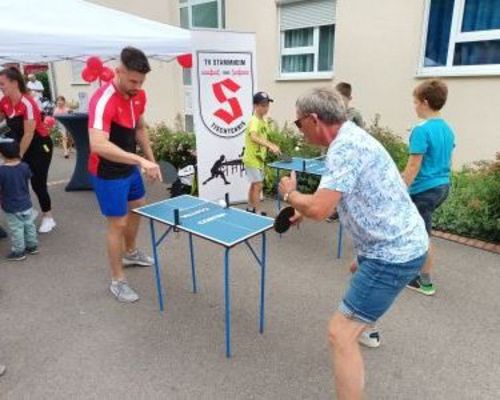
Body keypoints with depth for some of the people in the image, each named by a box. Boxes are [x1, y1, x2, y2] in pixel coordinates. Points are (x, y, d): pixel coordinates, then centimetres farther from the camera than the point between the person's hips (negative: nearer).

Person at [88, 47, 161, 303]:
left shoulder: (139, 95, -4)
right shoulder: (103, 100, -30)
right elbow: (98, 145, -44)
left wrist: (151, 160, 9)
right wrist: (140, 160, -50)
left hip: (130, 167, 9)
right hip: (108, 173, -9)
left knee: (137, 208, 24)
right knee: (118, 223, -2)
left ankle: (130, 253, 50)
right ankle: (117, 281, 16)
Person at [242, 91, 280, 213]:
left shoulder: (264, 121, 7)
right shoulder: (254, 121, -21)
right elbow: (254, 138, -40)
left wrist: (271, 146, 6)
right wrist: (270, 146, -50)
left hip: (259, 158, 9)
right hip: (252, 159, -9)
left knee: (254, 185, 17)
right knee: (258, 185, -9)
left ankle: (250, 209, 29)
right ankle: (255, 212, -2)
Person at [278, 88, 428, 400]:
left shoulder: (346, 147, -25)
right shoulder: (350, 138, 8)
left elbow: (319, 210, -31)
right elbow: (332, 197, 21)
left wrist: (290, 193, -11)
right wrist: (303, 210, 13)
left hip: (393, 253, -11)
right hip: (400, 242, 11)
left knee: (341, 334, -11)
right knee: (361, 270, 40)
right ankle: (365, 328, 68)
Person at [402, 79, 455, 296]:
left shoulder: (421, 130, -18)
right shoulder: (448, 129, 8)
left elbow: (413, 167, -21)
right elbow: (446, 161, 16)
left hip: (425, 190, -9)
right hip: (442, 187, 9)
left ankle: (425, 282, 18)